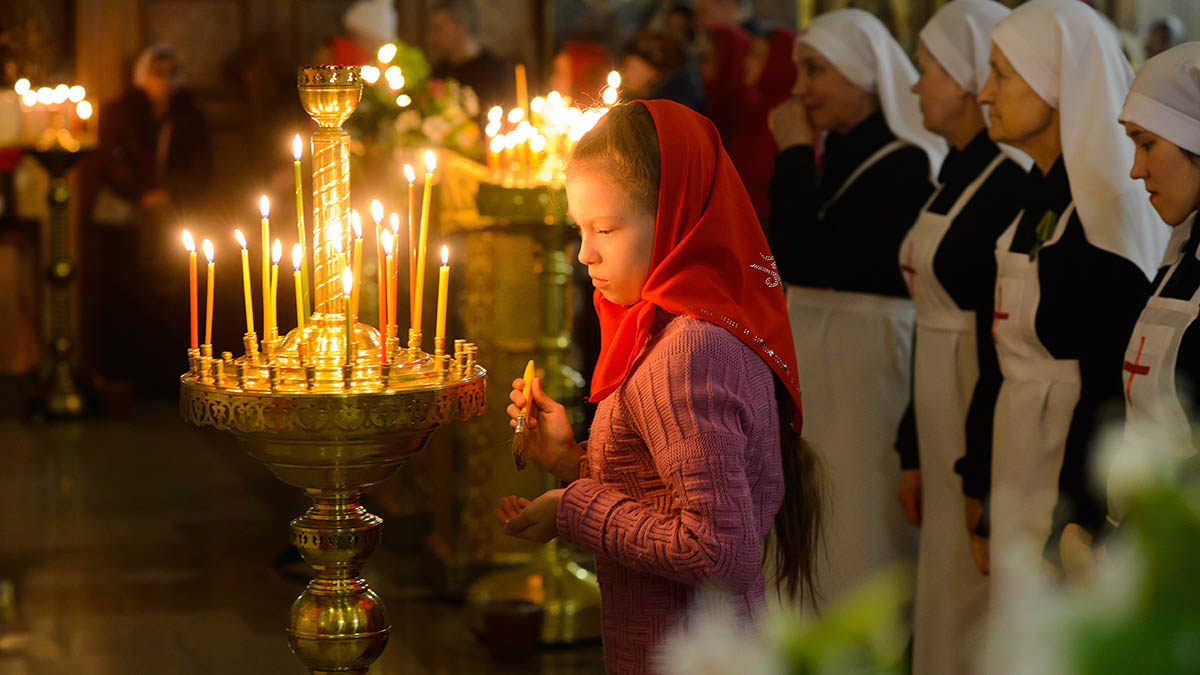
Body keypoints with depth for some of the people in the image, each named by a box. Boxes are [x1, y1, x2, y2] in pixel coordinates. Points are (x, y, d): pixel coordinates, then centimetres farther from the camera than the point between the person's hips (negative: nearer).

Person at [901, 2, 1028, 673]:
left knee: (975, 608, -1)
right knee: (947, 604, 14)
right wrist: (915, 452, 15)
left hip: (987, 425, -9)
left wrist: (982, 475, -19)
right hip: (944, 424, 9)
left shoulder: (1010, 185, -17)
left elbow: (1004, 342, -20)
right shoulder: (960, 176, 12)